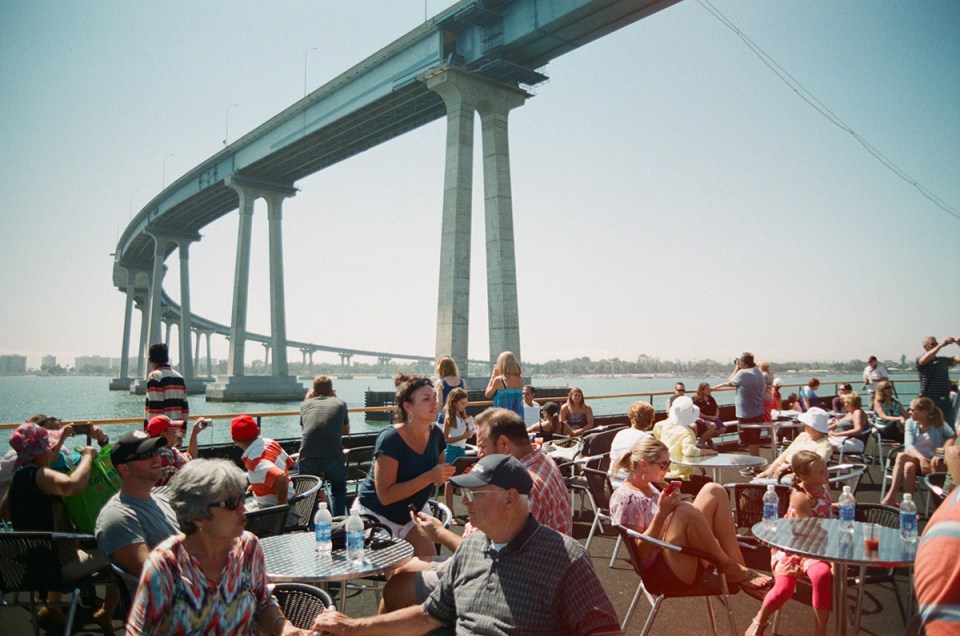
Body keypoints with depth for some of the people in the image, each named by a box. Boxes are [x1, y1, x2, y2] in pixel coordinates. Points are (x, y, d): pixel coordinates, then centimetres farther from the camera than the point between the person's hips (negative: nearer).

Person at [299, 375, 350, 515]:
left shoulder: (305, 404, 18)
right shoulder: (340, 403, 17)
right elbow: (346, 431, 29)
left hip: (307, 458, 0)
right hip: (334, 457, 0)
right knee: (338, 488, 29)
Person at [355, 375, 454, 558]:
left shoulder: (436, 434, -7)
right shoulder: (390, 439, -27)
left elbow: (438, 477, 5)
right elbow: (385, 496, -31)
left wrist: (453, 472, -17)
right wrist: (430, 477, -35)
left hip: (411, 513, 6)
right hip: (376, 516, -6)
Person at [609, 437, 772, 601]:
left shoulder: (648, 487, 12)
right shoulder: (625, 498, -15)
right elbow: (640, 552, -18)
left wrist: (672, 506, 3)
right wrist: (662, 513, -24)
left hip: (689, 560, 9)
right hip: (663, 571, -9)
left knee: (714, 491, 0)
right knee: (685, 510, -33)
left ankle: (738, 568, -5)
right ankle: (730, 568, -11)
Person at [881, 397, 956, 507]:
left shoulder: (938, 424, 0)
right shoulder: (910, 423, 3)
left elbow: (953, 437, -12)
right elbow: (909, 446, -8)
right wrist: (921, 458, -28)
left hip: (932, 462, -3)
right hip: (914, 458, 3)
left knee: (901, 456, -32)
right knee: (908, 467, -34)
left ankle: (891, 497, -29)